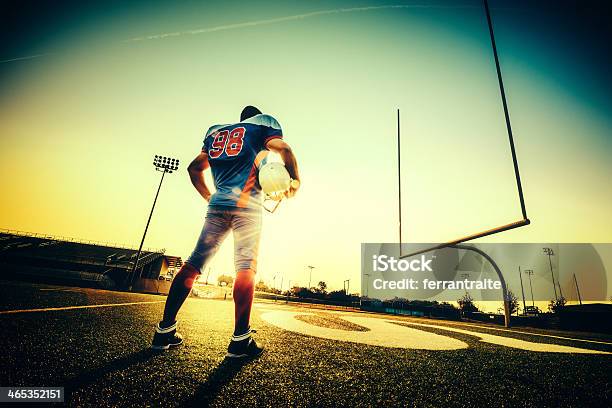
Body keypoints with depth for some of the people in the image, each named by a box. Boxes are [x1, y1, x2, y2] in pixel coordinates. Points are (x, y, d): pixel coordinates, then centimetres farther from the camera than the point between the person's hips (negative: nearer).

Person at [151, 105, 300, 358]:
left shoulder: (216, 131, 28)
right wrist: (294, 181, 3)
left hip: (217, 205, 5)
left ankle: (165, 331, 8)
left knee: (193, 264, 5)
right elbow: (283, 148, -7)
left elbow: (194, 168, 30)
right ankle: (240, 339, -14)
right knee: (246, 267, -9)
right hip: (247, 205, -5)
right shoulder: (263, 124, 14)